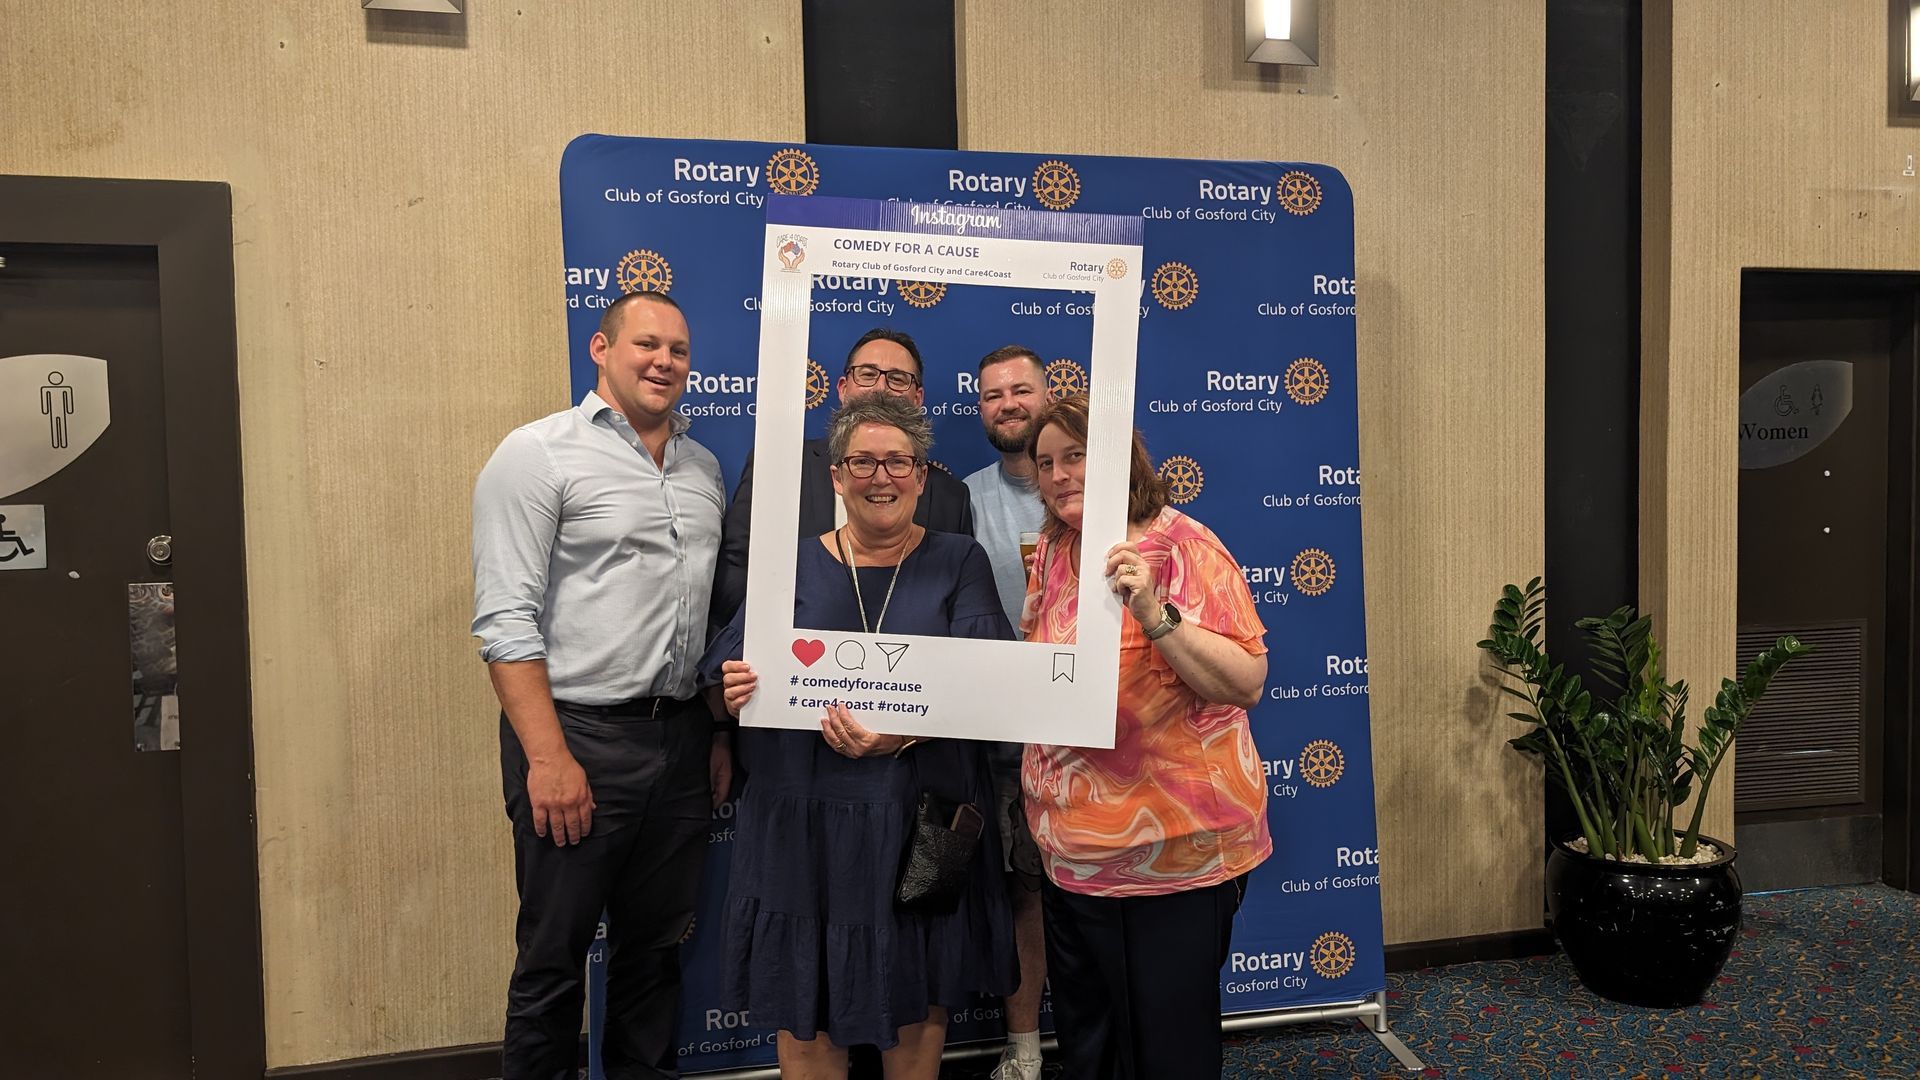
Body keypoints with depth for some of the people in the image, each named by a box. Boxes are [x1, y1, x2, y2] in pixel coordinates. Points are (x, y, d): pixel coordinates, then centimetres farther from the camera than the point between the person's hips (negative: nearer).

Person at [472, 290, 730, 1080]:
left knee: (656, 949, 16)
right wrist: (548, 758, -18)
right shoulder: (539, 453, -6)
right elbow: (506, 622, -12)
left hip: (680, 739, 6)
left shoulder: (703, 468, 12)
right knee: (554, 959, 6)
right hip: (577, 734, -5)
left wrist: (720, 733, 11)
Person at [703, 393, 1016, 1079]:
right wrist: (734, 694, -19)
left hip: (922, 818, 0)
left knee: (918, 1007, 12)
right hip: (803, 822, 1)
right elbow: (722, 690, 5)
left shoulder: (958, 563, 3)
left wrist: (904, 735, -25)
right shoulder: (792, 566, 5)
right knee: (803, 1015, 7)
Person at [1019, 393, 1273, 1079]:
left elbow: (1246, 683, -20)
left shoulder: (1182, 545, -13)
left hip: (1172, 849, -6)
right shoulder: (1053, 551, 7)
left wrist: (1155, 615, -30)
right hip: (1073, 852, 7)